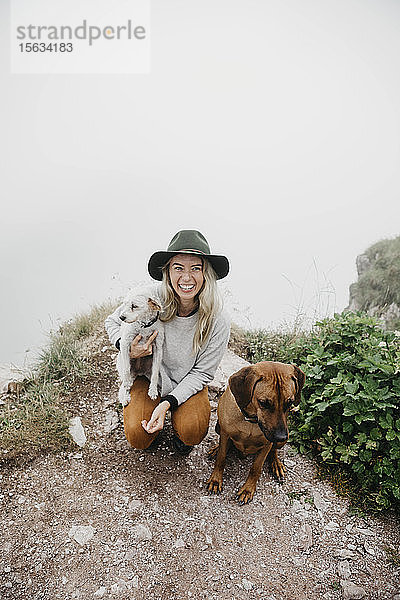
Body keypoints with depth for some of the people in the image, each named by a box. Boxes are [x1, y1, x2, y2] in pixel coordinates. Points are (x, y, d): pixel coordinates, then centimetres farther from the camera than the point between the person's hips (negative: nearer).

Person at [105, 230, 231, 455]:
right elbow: (112, 321, -3)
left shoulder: (218, 321, -24)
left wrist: (168, 402, -25)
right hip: (148, 376, 1)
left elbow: (202, 373, -14)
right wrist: (128, 350, -22)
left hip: (187, 383, 0)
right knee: (138, 437, -17)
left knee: (192, 433, -25)